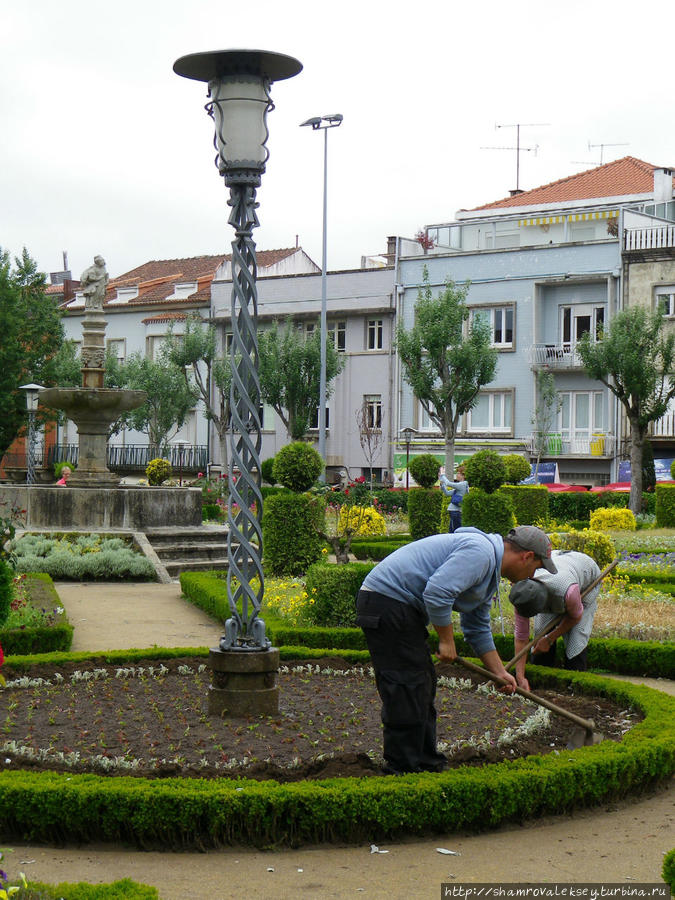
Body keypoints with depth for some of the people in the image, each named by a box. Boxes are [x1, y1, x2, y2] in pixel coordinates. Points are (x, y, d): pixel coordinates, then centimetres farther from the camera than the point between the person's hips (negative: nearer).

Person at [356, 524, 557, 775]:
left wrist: (500, 672, 28)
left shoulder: (490, 569, 18)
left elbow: (478, 629, 28)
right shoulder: (480, 552, -16)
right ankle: (403, 770, -1)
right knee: (406, 689, -8)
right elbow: (437, 592, -27)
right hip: (387, 602, -11)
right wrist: (446, 640, -15)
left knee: (422, 686, 16)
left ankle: (426, 764, 24)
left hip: (401, 608, 11)